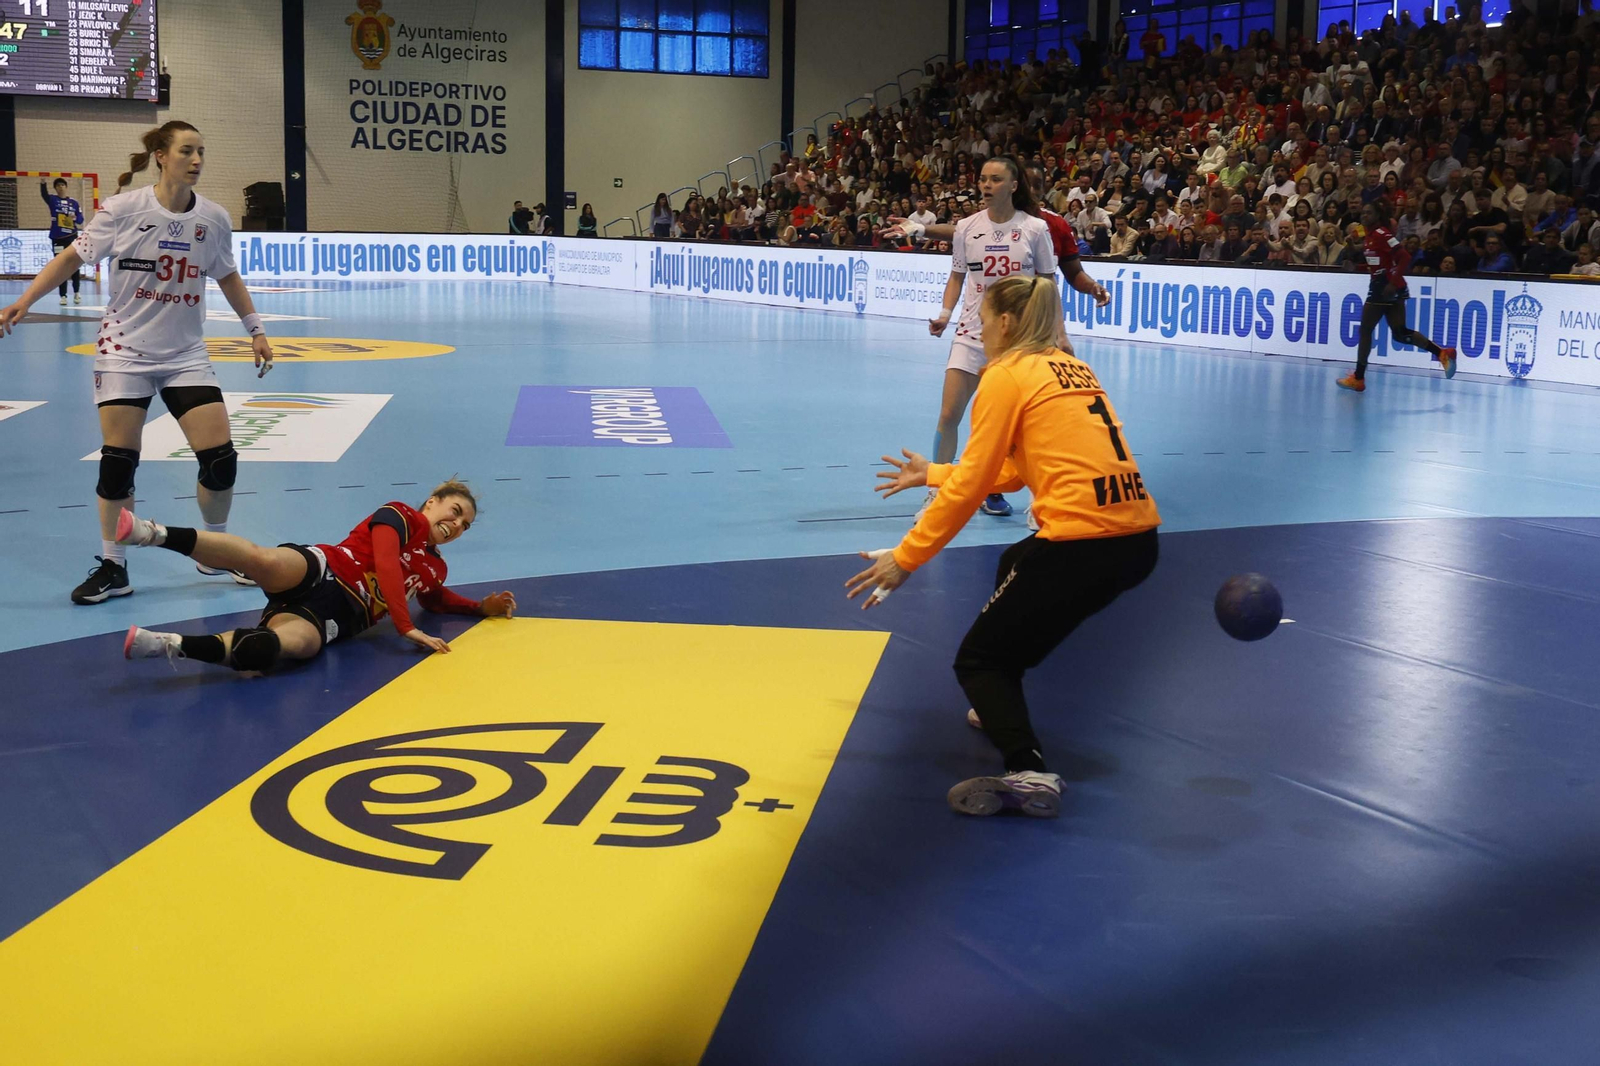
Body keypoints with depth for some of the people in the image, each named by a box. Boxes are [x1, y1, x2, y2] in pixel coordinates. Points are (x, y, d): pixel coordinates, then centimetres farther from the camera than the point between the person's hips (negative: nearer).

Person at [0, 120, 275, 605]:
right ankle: (112, 567, 10)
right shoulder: (124, 209, -11)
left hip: (186, 355, 3)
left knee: (220, 457, -5)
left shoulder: (214, 218, -2)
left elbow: (228, 276, 14)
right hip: (125, 351, -2)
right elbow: (72, 256, -3)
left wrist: (255, 330, 13)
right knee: (118, 460, -5)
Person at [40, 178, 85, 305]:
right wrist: (42, 183, -41)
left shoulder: (73, 202, 7)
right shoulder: (52, 200, 1)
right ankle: (63, 295, 3)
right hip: (57, 238, -1)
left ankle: (76, 293, 20)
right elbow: (44, 194, -21)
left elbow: (80, 219, 4)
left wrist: (74, 218, -19)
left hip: (72, 237, 1)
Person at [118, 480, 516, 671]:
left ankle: (168, 645, -48)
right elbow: (385, 565, -9)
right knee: (263, 559, -41)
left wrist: (483, 607, 32)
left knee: (284, 644, -36)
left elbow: (435, 599, 49)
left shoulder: (434, 568, 28)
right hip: (320, 574, -4)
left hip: (334, 617, 4)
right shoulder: (399, 515, 7)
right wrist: (406, 628, -19)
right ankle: (154, 533, -52)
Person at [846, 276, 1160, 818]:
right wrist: (933, 474, 33)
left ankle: (1029, 770, -17)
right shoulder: (1070, 367, 20)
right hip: (1138, 537, 9)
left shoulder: (1007, 376, -2)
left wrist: (905, 559, 2)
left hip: (1081, 543, -8)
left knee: (977, 661, 6)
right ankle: (1002, 712, 39)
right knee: (1015, 565, 36)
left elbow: (969, 486, -4)